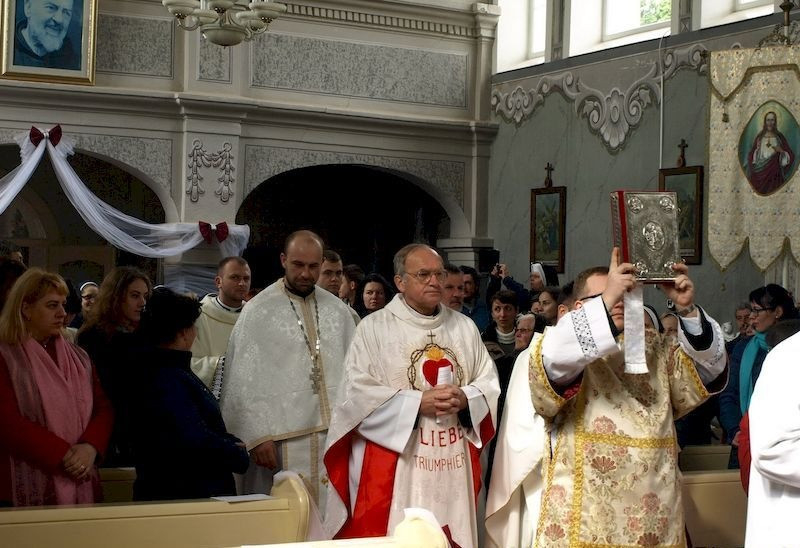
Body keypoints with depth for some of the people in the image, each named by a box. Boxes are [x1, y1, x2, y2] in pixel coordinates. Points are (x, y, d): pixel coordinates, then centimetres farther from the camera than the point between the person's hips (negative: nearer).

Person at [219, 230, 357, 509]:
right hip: (283, 439, -4)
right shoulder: (258, 311, -1)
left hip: (335, 435, 4)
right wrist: (258, 436, -12)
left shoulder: (338, 311, 12)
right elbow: (244, 381, -5)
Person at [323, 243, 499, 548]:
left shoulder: (464, 326, 12)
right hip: (394, 468, -4)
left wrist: (464, 399, -10)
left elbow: (489, 384, 11)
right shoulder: (374, 328, -2)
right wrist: (418, 403, -16)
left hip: (455, 464, 4)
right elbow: (358, 395, -10)